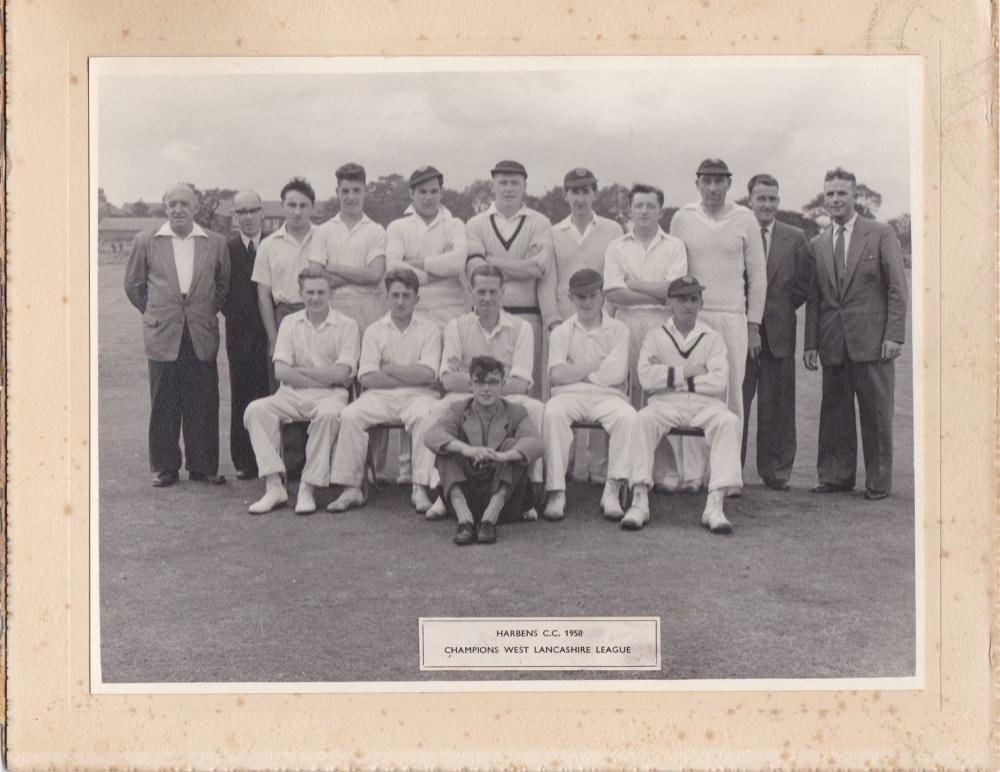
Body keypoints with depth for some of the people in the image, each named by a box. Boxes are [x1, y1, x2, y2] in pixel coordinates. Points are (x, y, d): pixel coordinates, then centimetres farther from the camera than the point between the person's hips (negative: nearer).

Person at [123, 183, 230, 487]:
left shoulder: (216, 243, 5)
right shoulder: (145, 242, 4)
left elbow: (224, 284, 15)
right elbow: (133, 285, 12)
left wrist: (209, 312, 8)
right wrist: (156, 313, 9)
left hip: (202, 336, 1)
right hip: (162, 335, 0)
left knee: (203, 405, 3)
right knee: (164, 405, 3)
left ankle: (203, 466, 14)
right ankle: (164, 467, 14)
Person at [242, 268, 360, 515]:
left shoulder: (346, 325, 2)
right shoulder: (290, 322, 12)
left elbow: (340, 374, -9)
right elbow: (281, 371, 1)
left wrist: (300, 370, -4)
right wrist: (323, 377, -8)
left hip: (329, 395, -3)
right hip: (292, 394, 3)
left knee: (328, 414, -37)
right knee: (256, 409, -23)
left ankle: (308, 489, -27)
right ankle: (274, 486, -24)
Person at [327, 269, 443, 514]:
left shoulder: (430, 329, 7)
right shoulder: (374, 331, 10)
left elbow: (428, 374, -7)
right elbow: (367, 378, -2)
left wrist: (388, 369, -3)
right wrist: (411, 377, -6)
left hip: (417, 395, -1)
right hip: (380, 396, 2)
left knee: (426, 416, -34)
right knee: (350, 415, -25)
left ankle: (421, 488, -30)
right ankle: (351, 488, -20)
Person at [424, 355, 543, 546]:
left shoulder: (515, 412, 7)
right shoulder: (458, 410, 9)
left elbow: (535, 443, -15)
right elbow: (432, 435, -13)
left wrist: (503, 456, -36)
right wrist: (466, 449, -33)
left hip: (504, 495, -1)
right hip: (465, 496, 1)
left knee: (514, 444, -20)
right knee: (448, 447, -17)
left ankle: (490, 518, -33)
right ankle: (464, 520, -35)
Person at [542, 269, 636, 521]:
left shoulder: (618, 330, 11)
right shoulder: (561, 332, 14)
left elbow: (616, 374, -4)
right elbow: (556, 374, -1)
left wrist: (576, 373, 1)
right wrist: (597, 366, -2)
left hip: (607, 395, 0)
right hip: (569, 395, 0)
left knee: (628, 416, -32)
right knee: (552, 413, -33)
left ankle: (612, 491, -28)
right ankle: (556, 492, -31)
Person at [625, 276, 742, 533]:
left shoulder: (712, 338, 12)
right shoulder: (655, 336, 13)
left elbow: (719, 381, -4)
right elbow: (646, 377, -5)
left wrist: (669, 375, -4)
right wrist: (688, 372, -6)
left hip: (706, 404, 1)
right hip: (666, 404, 0)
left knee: (729, 421, -30)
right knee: (643, 419, -32)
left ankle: (715, 504, -34)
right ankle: (640, 501, -32)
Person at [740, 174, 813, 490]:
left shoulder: (795, 238, 8)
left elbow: (804, 283, 11)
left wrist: (781, 309, 4)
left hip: (778, 331, 2)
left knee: (777, 405, 7)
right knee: (734, 403, 0)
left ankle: (775, 470, 17)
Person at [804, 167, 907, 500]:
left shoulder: (881, 234, 3)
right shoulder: (816, 245, 13)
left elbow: (898, 288, -1)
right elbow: (813, 298, 13)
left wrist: (894, 335, -9)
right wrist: (811, 343, 6)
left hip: (873, 339, -3)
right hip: (833, 344, 3)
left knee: (876, 413, 2)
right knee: (834, 412, 6)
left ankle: (878, 482, 11)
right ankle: (836, 476, 17)